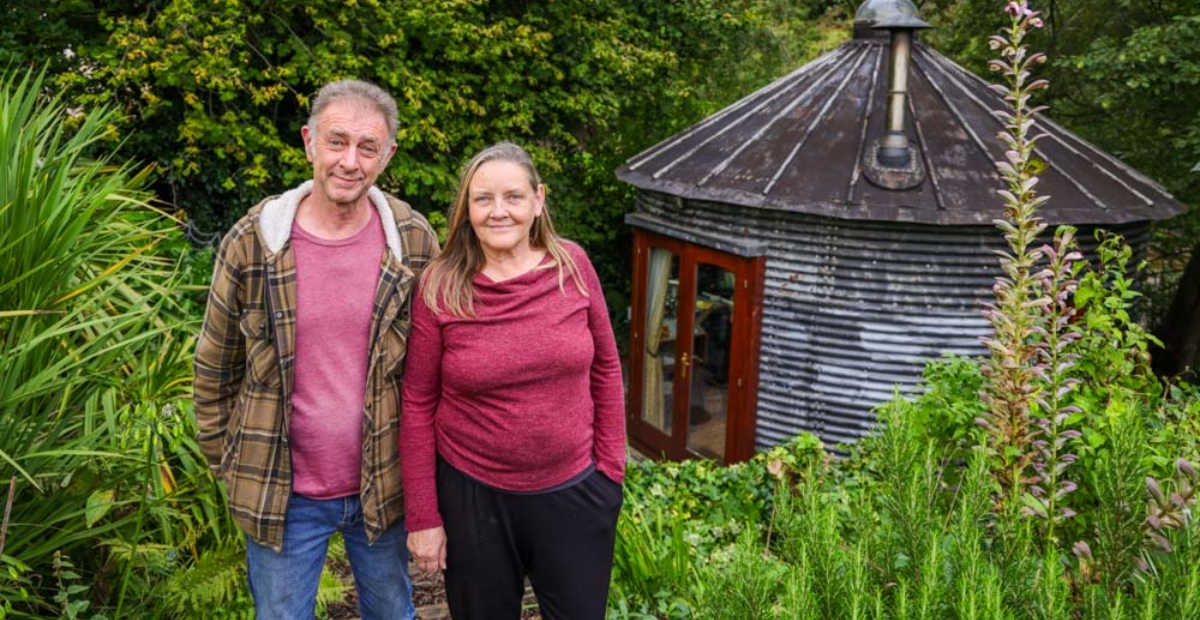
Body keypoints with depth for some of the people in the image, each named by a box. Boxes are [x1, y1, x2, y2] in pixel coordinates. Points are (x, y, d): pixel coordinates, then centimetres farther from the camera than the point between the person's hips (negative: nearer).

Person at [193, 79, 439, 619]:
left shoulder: (414, 242, -7)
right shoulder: (251, 243, -10)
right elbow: (214, 369, 1)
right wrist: (226, 462, 4)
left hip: (384, 484, 1)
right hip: (282, 493, -1)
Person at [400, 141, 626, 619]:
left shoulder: (572, 266, -6)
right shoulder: (440, 287, -11)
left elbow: (605, 370, 3)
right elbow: (418, 404, -6)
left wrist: (610, 468, 2)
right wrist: (422, 516, -4)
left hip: (573, 492, 1)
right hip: (474, 496, -1)